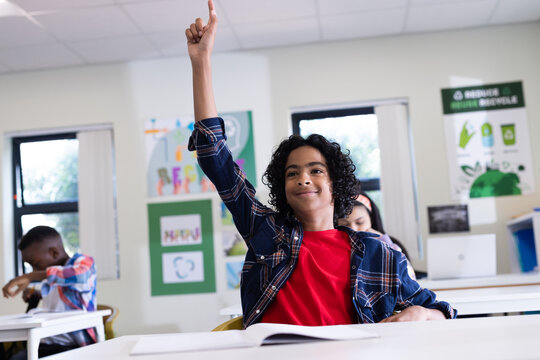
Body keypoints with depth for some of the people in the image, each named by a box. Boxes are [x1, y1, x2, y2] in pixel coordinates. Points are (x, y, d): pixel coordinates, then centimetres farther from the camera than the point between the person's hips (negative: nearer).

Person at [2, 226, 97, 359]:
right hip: (47, 345, 8)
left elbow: (80, 275, -30)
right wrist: (36, 295, 24)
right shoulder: (51, 282, 21)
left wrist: (30, 277, -29)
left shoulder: (82, 261, -4)